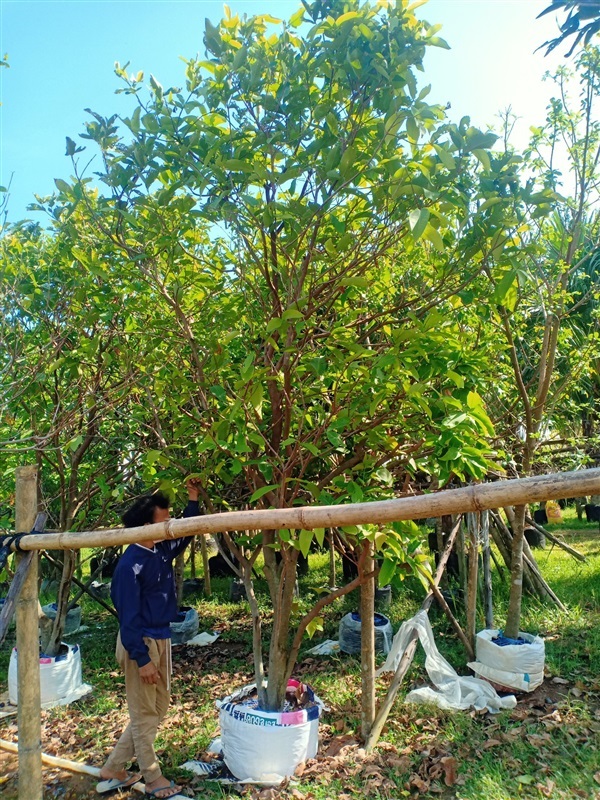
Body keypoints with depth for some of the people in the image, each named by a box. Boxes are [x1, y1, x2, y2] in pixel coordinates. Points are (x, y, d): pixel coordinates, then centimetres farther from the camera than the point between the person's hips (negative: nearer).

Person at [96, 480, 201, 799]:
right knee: (144, 715, 8)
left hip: (161, 639, 9)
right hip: (140, 644, -9)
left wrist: (192, 499, 10)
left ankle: (113, 770, 30)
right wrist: (142, 659, -19)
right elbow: (128, 617, -20)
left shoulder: (162, 551, 2)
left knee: (158, 708, 17)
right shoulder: (130, 565, -22)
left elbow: (185, 534, 20)